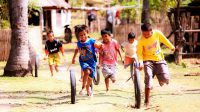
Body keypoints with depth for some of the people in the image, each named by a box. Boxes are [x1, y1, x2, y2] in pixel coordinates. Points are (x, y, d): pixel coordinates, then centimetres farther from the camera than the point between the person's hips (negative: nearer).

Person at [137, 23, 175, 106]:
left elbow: (164, 40, 7)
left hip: (159, 59, 2)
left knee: (165, 79, -13)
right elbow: (139, 52, -11)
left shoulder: (157, 33, -13)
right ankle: (147, 101, -12)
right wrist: (140, 62, -27)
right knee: (148, 78, -19)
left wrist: (171, 47, 23)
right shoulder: (141, 41, -18)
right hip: (148, 60, -2)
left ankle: (161, 80, 28)